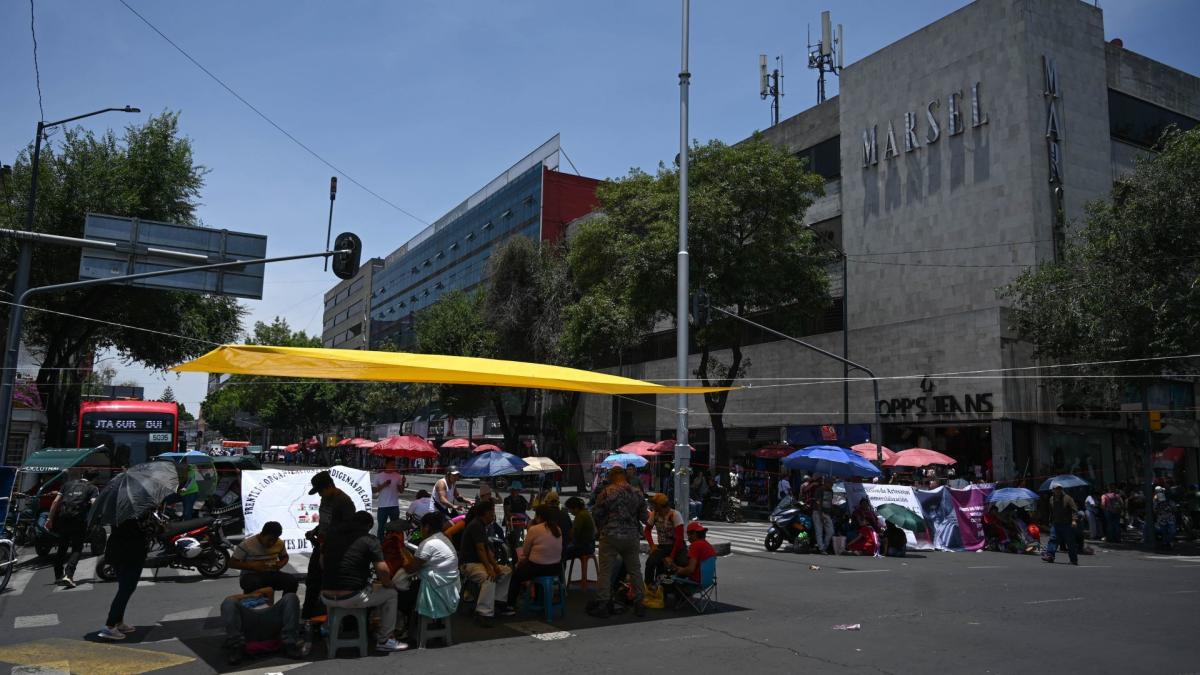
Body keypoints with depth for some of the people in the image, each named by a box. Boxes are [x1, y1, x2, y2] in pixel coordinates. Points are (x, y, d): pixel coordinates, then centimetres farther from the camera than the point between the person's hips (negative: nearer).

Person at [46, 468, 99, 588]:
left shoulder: (68, 484, 21)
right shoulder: (92, 488, 10)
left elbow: (56, 501, 14)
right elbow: (94, 503, -6)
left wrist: (50, 519, 14)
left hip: (63, 516, 4)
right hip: (78, 518, -4)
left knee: (62, 547, 19)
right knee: (76, 549, 2)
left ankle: (58, 576, 28)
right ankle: (68, 575, -16)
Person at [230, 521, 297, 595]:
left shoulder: (279, 543, -1)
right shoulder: (247, 544, -13)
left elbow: (285, 557, 18)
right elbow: (232, 563, -10)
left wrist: (281, 563, -7)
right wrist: (253, 566, -22)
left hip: (272, 574, 4)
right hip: (251, 575, -4)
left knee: (293, 582, -24)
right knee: (253, 584, -41)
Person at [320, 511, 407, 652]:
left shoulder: (333, 539, 11)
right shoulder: (370, 541, -6)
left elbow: (322, 563, 23)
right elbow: (382, 570, -13)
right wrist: (388, 584, 7)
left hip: (326, 598, 6)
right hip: (351, 598, -6)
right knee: (391, 593, 15)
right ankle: (384, 641, 15)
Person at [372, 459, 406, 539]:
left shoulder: (398, 476, 3)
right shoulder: (378, 476, -2)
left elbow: (401, 490, 3)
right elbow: (373, 490, -2)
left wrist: (403, 483, -17)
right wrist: (383, 485, -16)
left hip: (395, 506, 2)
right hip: (383, 506, -2)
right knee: (381, 527, 6)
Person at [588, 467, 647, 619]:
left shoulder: (607, 492, -9)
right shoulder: (637, 493, 2)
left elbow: (596, 513, -6)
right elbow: (643, 516, 8)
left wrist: (602, 527, 11)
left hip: (610, 536, -4)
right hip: (632, 537, 4)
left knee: (605, 571, 3)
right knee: (635, 570, 14)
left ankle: (602, 605, 5)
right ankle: (639, 604, 18)